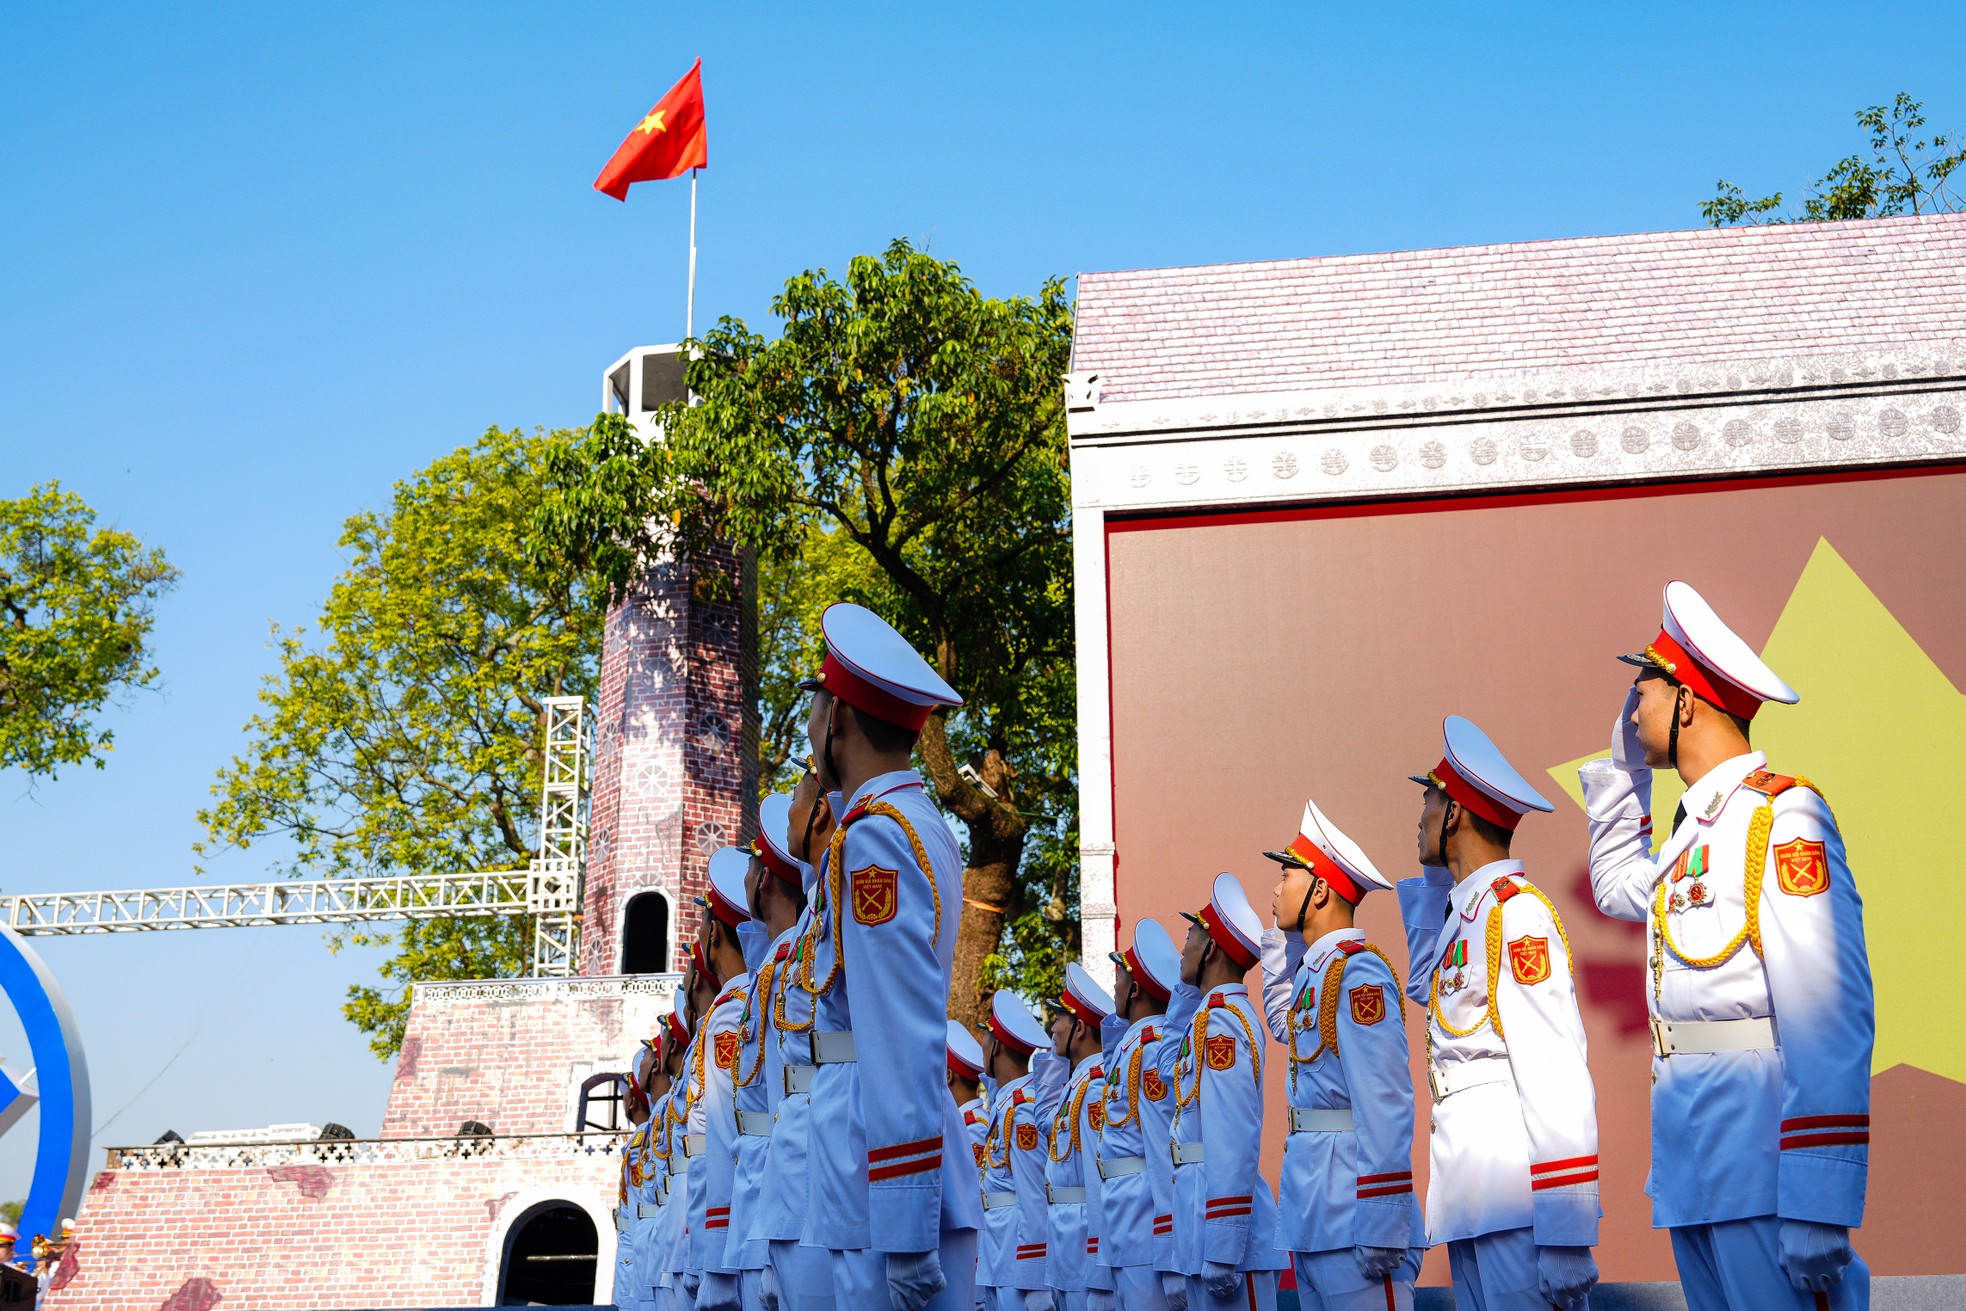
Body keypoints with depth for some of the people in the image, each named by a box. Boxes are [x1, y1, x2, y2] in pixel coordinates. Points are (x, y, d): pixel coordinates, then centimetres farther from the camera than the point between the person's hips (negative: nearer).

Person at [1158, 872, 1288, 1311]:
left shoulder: (1220, 1020, -13)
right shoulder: (1213, 1014, 17)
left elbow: (1234, 1140, -21)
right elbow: (1171, 1066, 37)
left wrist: (1222, 1251, -25)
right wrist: (1187, 988, 25)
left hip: (1219, 1202, -10)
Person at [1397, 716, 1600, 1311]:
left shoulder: (1516, 910, -9)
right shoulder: (1461, 912, 18)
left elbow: (1557, 1077, -18)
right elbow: (1424, 987, 40)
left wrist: (1566, 1240, -24)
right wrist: (1435, 873, 27)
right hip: (1472, 1194, 9)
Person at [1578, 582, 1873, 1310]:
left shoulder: (1782, 817, -9)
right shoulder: (1694, 828, 17)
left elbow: (1829, 1016, -19)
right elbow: (1617, 887, 41)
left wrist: (1821, 1209, -25)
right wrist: (1624, 767, 28)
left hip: (1762, 1166, -9)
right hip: (1695, 1170, 9)